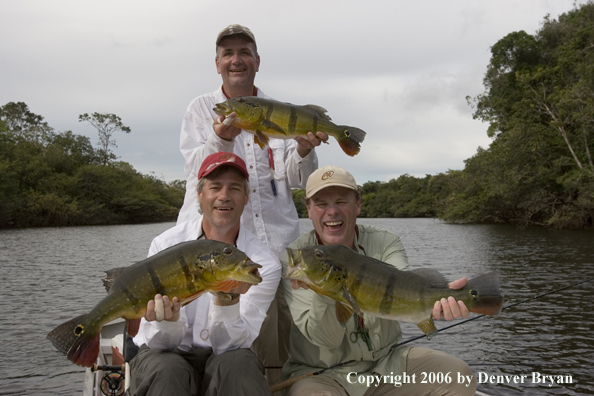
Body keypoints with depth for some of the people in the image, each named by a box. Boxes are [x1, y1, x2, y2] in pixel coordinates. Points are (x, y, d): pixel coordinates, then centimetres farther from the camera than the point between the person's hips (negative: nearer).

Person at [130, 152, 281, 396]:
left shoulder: (264, 263, -8)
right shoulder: (165, 245, -8)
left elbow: (229, 345, -12)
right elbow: (160, 343, -9)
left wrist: (227, 299, -32)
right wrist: (168, 320, -33)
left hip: (223, 358, 1)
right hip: (168, 356, 0)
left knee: (238, 363, -32)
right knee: (165, 371, -34)